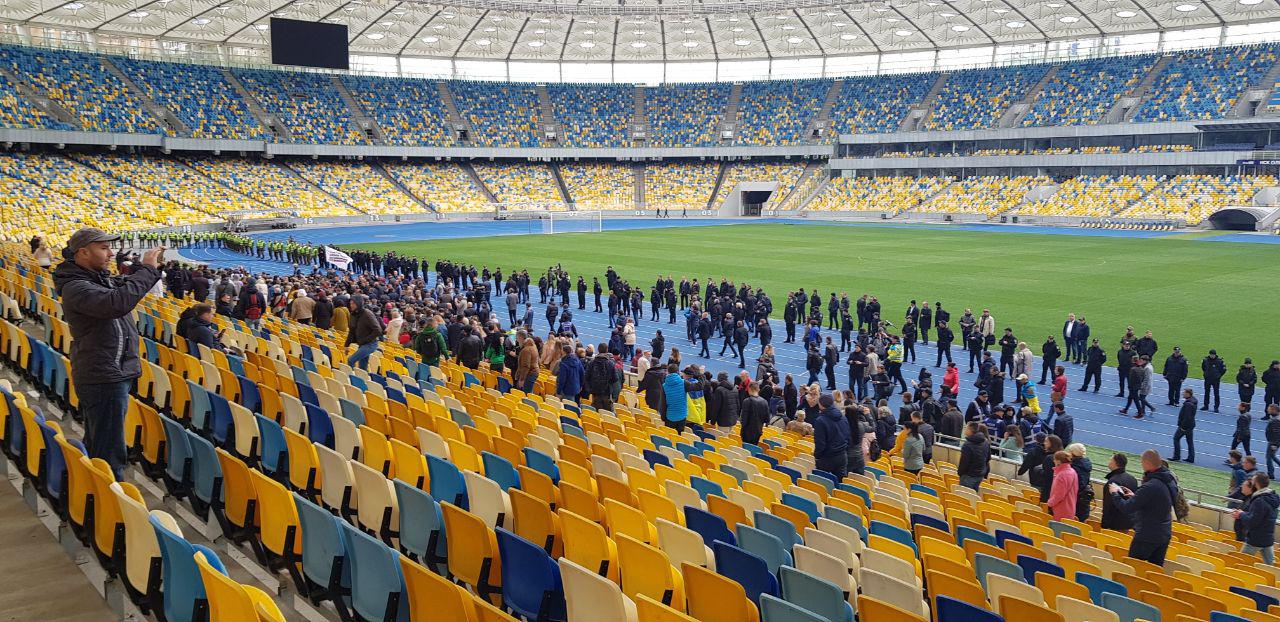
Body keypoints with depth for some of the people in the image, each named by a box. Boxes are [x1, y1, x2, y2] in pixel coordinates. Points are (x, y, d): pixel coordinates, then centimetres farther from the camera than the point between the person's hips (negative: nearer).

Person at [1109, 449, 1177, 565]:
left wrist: (1114, 493, -7)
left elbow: (1127, 508, -23)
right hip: (1165, 534, 8)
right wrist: (1135, 496, 14)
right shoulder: (1170, 481, 2)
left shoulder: (1149, 487, -27)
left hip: (1147, 537, -8)